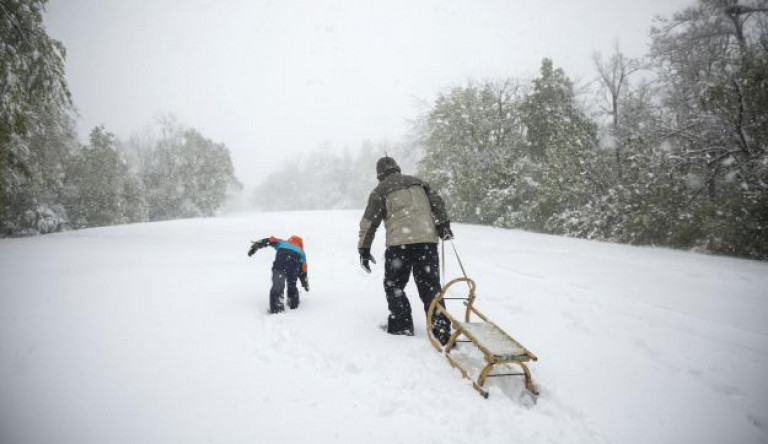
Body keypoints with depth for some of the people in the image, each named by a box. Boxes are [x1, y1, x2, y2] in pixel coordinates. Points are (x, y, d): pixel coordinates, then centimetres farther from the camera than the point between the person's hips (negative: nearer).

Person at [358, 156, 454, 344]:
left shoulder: (380, 191, 10)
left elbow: (369, 222, 6)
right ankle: (440, 326, -2)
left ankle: (401, 325, 11)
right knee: (430, 285, 7)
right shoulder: (418, 182, 21)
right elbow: (437, 203, 13)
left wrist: (364, 249, 9)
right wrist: (443, 225, 11)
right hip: (427, 239, 4)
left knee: (393, 285, 13)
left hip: (399, 243, -3)